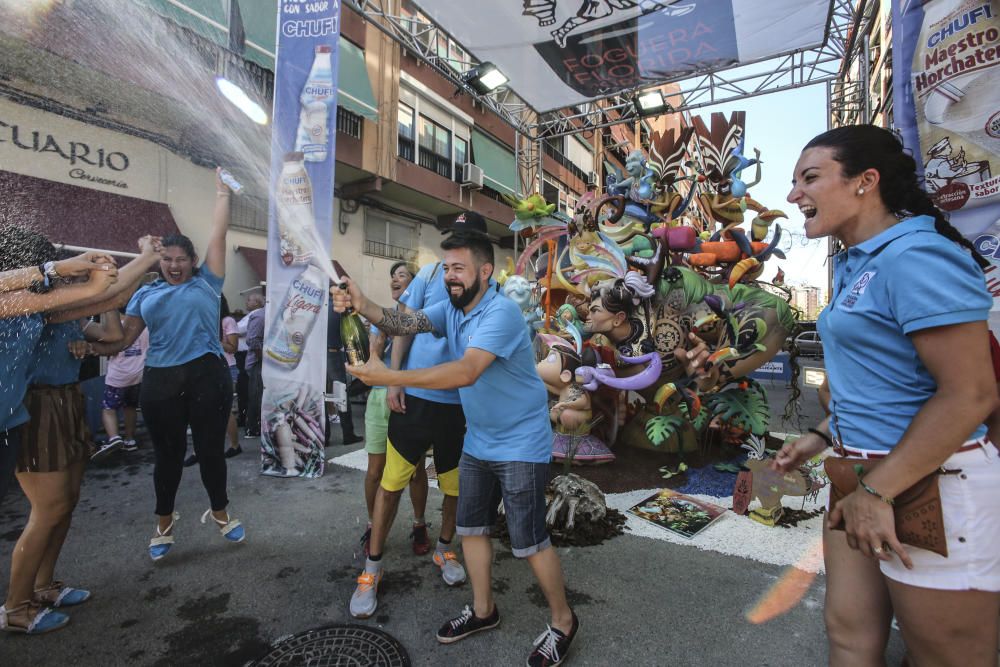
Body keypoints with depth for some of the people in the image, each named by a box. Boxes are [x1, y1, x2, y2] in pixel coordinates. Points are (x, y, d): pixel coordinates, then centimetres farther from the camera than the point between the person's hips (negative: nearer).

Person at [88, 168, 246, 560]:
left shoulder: (206, 283, 5)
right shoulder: (146, 295, 13)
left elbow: (217, 235, 4)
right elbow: (124, 338, 10)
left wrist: (222, 192, 7)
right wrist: (93, 347, -8)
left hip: (208, 376, -2)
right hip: (161, 381, 2)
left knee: (211, 449, 8)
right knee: (167, 454, 13)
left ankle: (219, 513, 30)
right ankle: (164, 524, 35)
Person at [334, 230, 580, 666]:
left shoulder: (502, 312, -25)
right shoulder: (450, 309, 2)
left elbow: (465, 372, -36)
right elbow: (403, 323, -9)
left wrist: (389, 377, -36)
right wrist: (362, 305, -28)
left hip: (520, 446, -8)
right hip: (478, 443, 8)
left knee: (529, 542, 3)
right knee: (470, 528, 17)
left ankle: (562, 622, 29)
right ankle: (483, 610, 40)